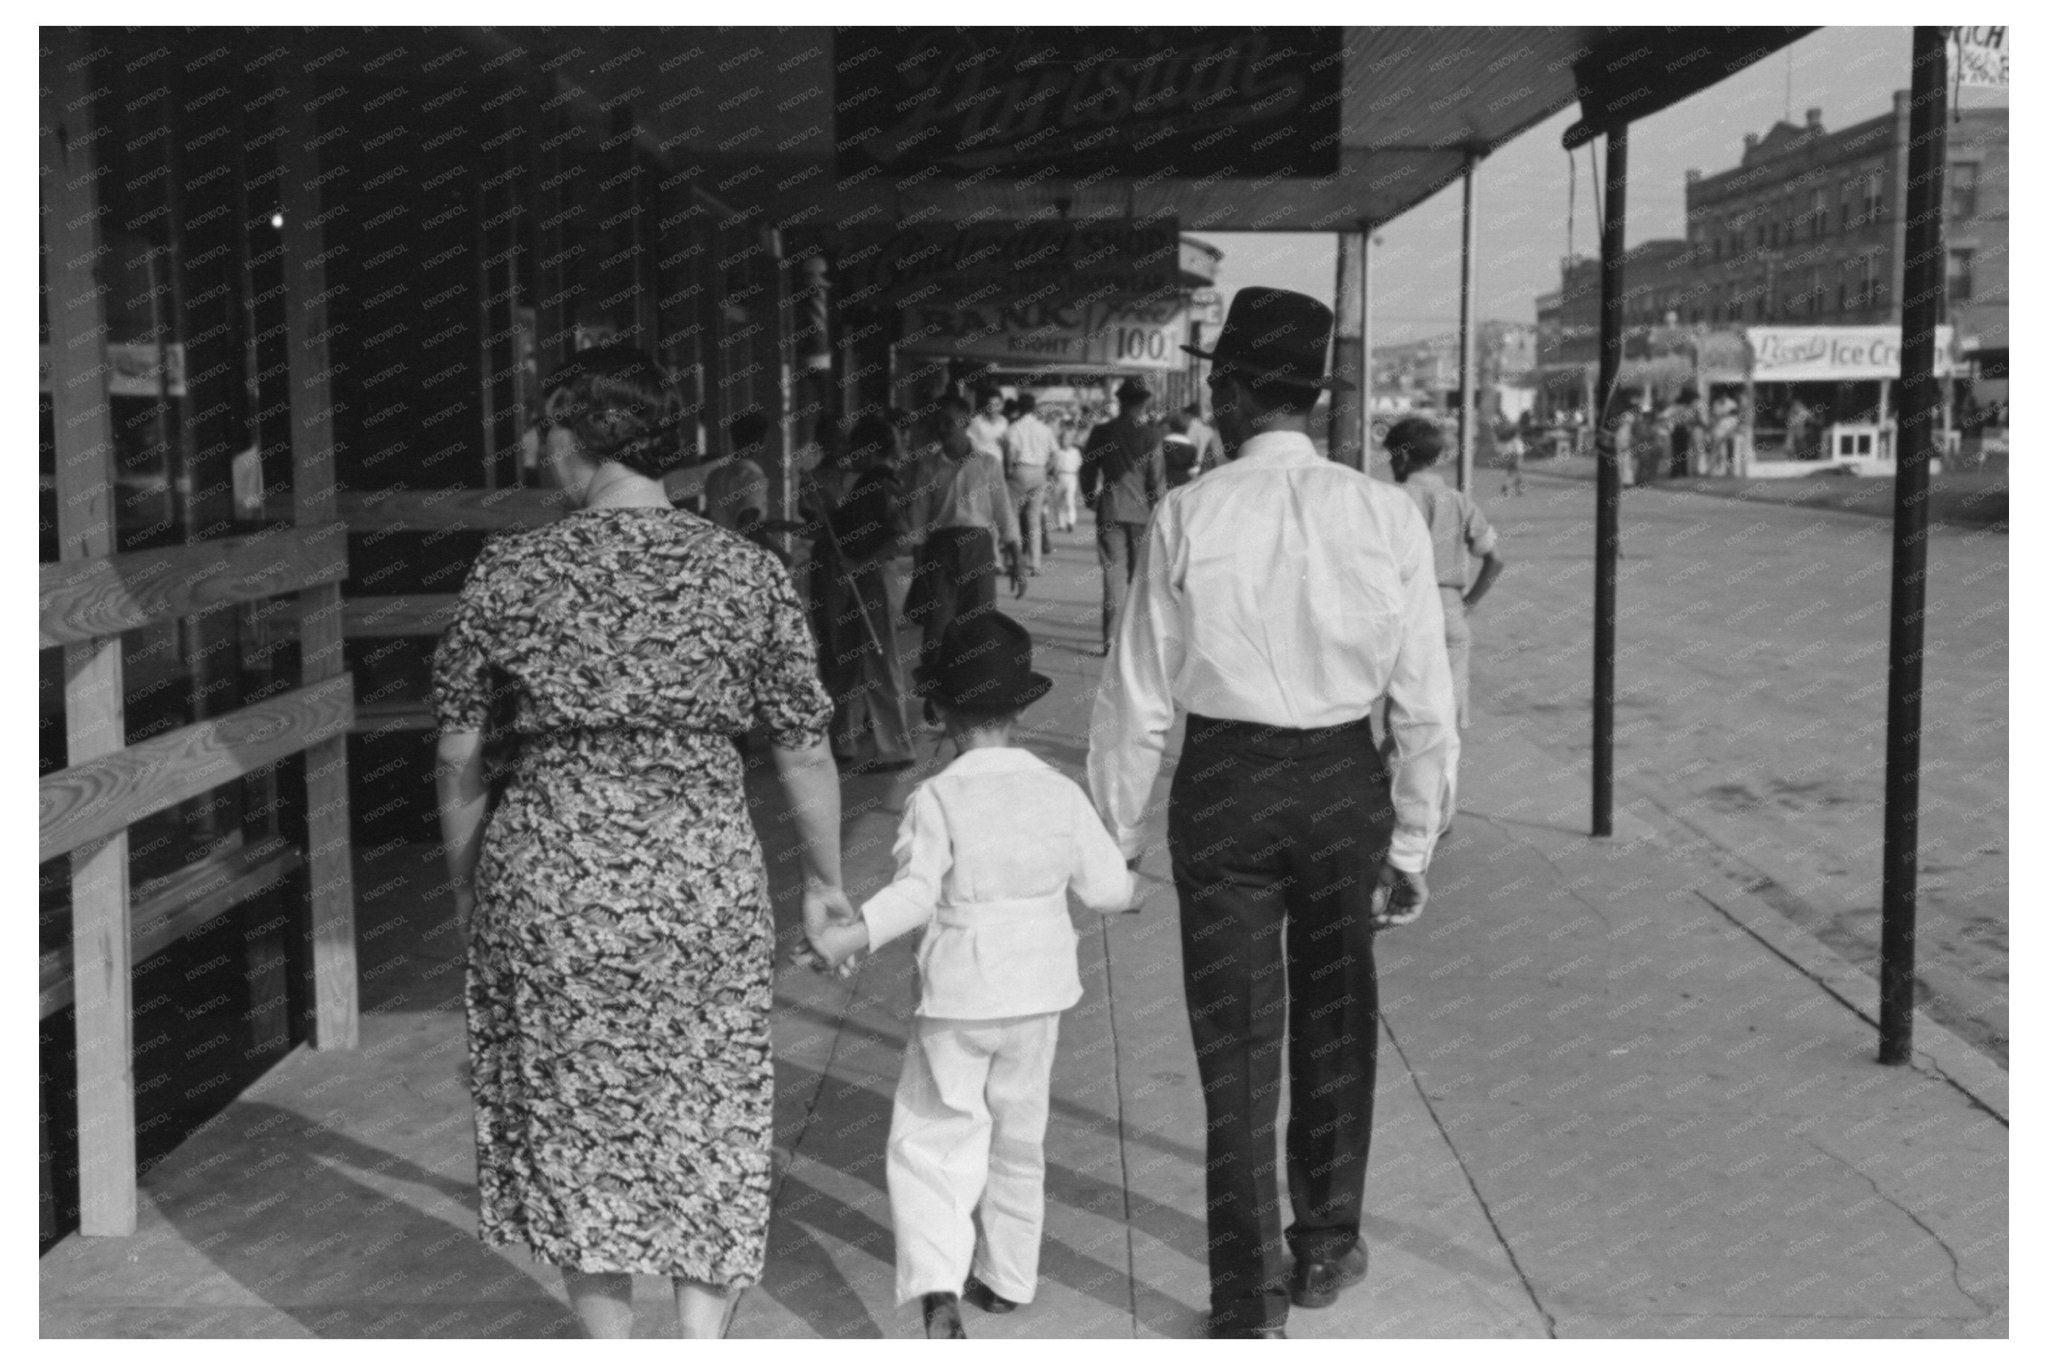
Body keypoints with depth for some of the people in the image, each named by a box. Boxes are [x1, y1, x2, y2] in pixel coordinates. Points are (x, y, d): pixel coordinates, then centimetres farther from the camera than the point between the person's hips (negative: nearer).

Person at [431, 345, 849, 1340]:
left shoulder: (509, 572, -5)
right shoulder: (749, 574, -4)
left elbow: (458, 754, 2)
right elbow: (806, 754, 0)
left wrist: (464, 883, 17)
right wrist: (825, 881, 15)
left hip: (550, 880, 0)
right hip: (706, 879, 0)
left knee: (573, 1126, 18)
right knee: (709, 1125, 16)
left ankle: (611, 1341, 28)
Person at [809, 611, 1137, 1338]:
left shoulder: (936, 799, -13)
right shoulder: (1060, 793, -2)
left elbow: (917, 890, -24)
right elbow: (1106, 887, 1)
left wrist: (855, 933, -27)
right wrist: (1127, 884, 21)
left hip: (957, 998, -4)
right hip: (1038, 993, 4)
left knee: (930, 1142, 2)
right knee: (1018, 1141, 19)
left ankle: (937, 1287, -16)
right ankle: (1007, 1278, 30)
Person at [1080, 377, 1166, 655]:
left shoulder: (1101, 432, 0)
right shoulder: (1150, 434, -5)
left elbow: (1087, 471, 5)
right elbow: (1157, 477, -5)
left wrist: (1092, 500, 19)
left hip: (1109, 511, 1)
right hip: (1142, 512, -1)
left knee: (1114, 574, 2)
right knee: (1140, 573, 9)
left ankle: (1111, 639, -2)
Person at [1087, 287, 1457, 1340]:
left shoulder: (1189, 517, -10)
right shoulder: (1386, 514, -6)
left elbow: (1138, 701, -8)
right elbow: (1426, 704, -4)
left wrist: (1111, 838, 4)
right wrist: (1413, 842, 7)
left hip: (1224, 786, -2)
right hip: (1345, 780, 2)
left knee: (1238, 1050, 9)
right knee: (1334, 1027, 22)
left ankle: (1248, 1307, 18)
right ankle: (1325, 1246, 41)